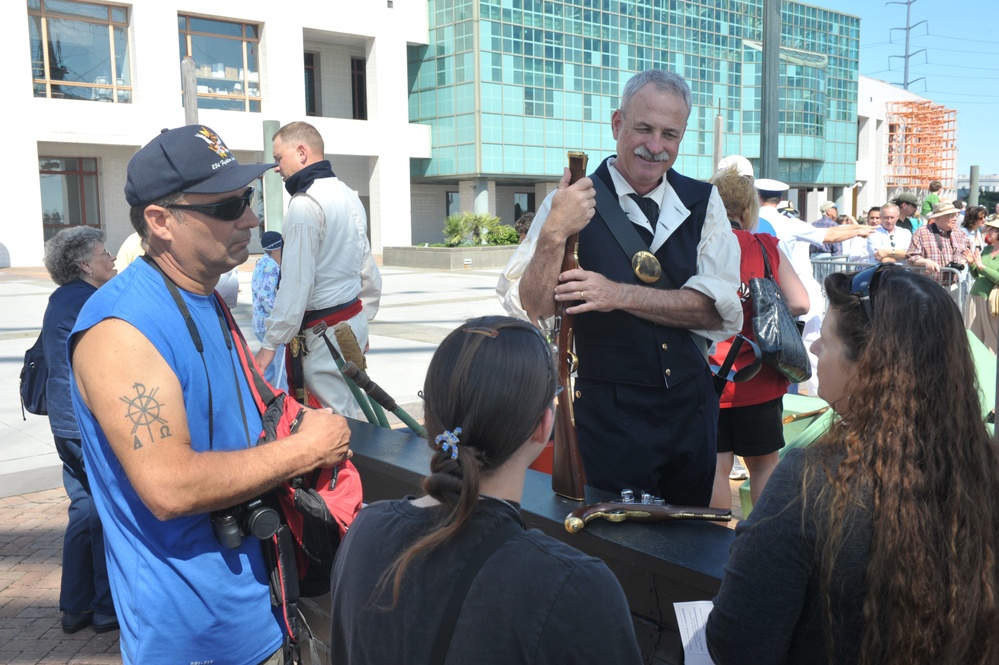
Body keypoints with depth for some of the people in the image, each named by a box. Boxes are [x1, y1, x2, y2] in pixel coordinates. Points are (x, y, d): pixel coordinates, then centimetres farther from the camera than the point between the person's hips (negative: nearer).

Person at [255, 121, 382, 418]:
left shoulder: (304, 204, -16)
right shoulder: (348, 195, 11)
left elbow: (296, 283, -21)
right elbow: (368, 269, 15)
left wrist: (269, 343, -16)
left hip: (323, 330, -9)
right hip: (353, 320, 9)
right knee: (349, 415, 17)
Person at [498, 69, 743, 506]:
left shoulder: (703, 203, 2)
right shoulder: (574, 201, -7)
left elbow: (720, 311, -9)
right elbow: (531, 308, -15)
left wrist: (621, 295, -20)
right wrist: (555, 232, -31)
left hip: (692, 409, 4)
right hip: (608, 416, -3)